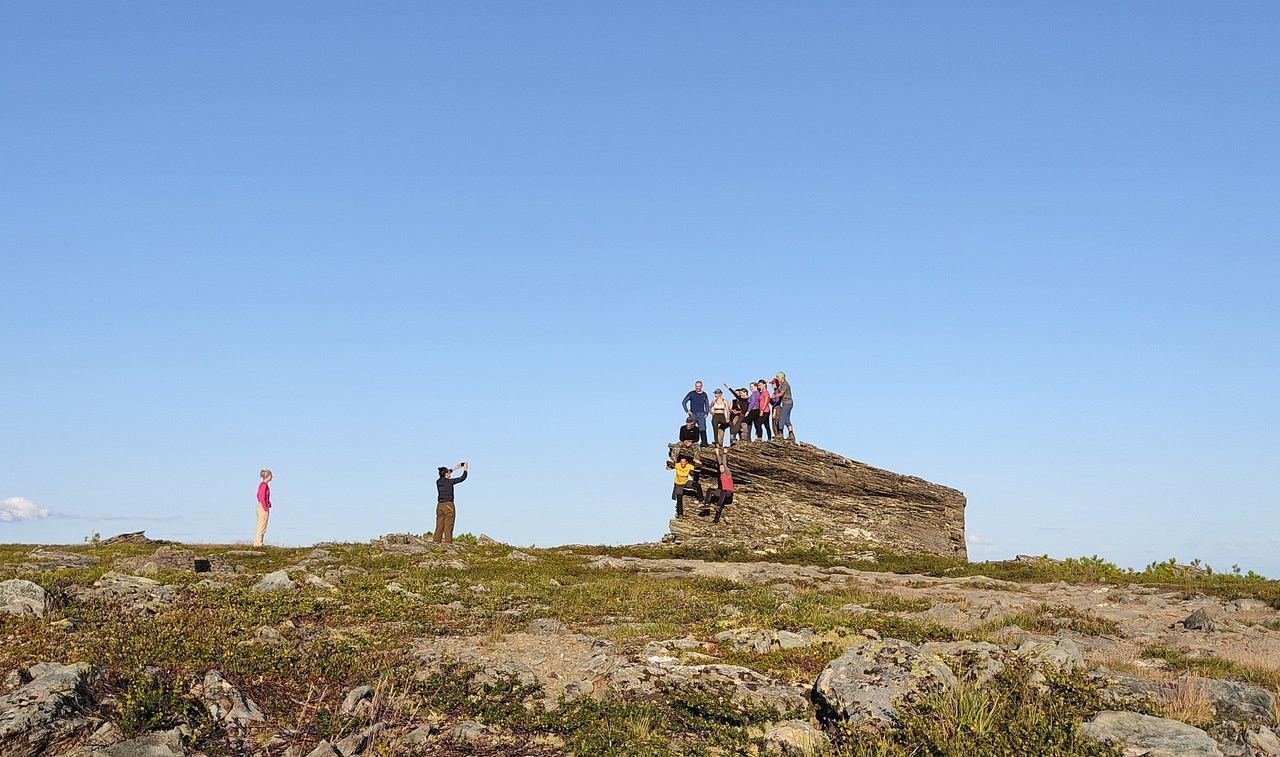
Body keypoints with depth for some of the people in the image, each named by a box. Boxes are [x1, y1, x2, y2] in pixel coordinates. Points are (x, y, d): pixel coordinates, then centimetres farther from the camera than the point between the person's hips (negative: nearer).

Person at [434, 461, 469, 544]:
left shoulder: (438, 481, 5)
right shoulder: (450, 482, -10)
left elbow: (444, 476, 27)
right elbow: (462, 478, 0)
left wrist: (455, 468, 33)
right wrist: (465, 469, 16)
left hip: (439, 505, 6)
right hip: (448, 505, -6)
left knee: (439, 526, 7)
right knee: (448, 527, -3)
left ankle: (436, 541, 2)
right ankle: (448, 542, -5)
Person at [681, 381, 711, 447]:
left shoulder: (704, 394, 12)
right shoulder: (691, 394, 3)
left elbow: (706, 404, 20)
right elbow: (683, 402, 4)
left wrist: (706, 413, 8)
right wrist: (687, 411, -5)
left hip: (701, 414, 2)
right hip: (693, 414, -2)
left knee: (703, 429, -4)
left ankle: (704, 443, -4)